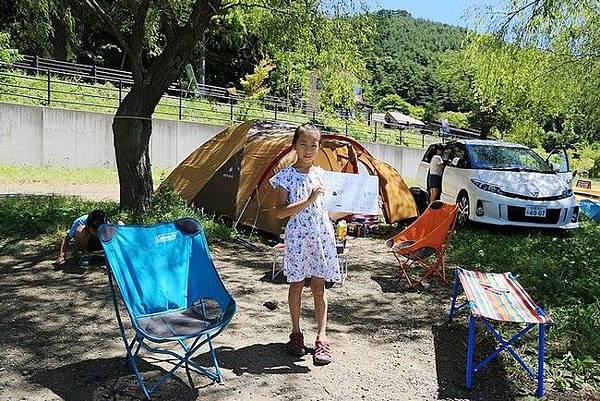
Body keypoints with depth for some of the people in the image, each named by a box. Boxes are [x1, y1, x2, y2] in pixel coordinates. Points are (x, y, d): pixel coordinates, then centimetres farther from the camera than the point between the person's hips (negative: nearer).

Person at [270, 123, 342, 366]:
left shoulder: (321, 174, 7)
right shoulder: (287, 176, -6)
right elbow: (280, 212, -14)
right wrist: (308, 200, -21)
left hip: (322, 234, 3)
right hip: (298, 236, -3)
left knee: (319, 286, 7)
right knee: (296, 284, 9)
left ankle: (321, 338, 13)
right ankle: (296, 333, 24)